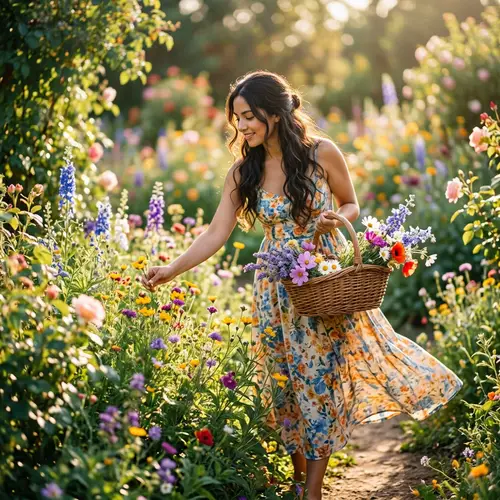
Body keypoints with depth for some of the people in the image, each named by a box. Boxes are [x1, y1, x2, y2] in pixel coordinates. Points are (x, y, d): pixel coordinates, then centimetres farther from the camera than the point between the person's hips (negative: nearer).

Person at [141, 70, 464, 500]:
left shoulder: (322, 153, -9)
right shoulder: (244, 171, -3)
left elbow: (352, 206, 4)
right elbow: (217, 234, -6)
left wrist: (336, 219, -19)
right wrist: (172, 270, -16)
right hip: (277, 290, 3)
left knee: (321, 378, -1)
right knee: (287, 381, 6)